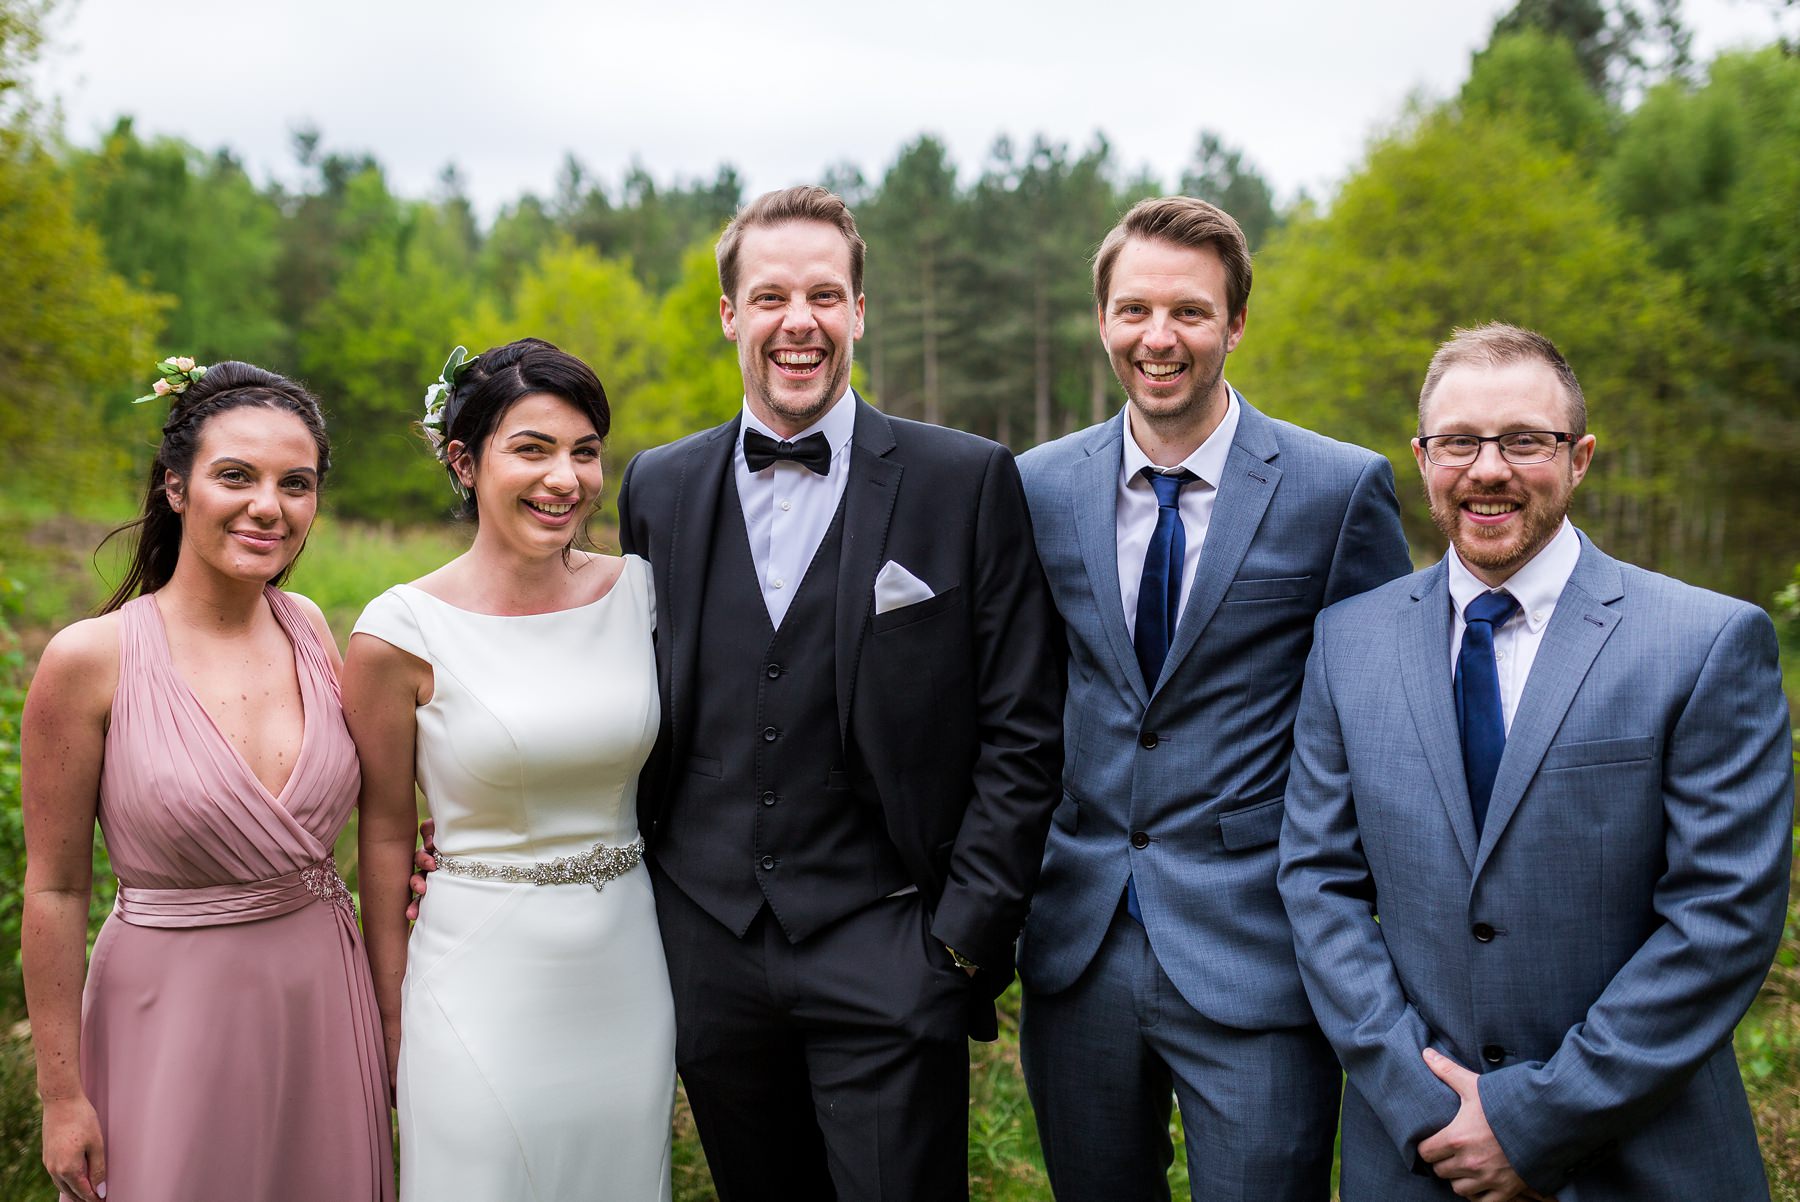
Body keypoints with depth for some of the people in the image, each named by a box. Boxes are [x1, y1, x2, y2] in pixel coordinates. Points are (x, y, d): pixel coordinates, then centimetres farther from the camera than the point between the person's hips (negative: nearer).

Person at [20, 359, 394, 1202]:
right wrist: (61, 1094, -6)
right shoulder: (91, 659, -14)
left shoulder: (308, 628, -1)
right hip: (174, 1005, -4)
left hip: (324, 996, 4)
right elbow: (54, 890, -9)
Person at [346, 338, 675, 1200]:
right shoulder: (403, 632, -12)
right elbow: (386, 834, -3)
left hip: (628, 974, 4)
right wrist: (390, 1016, 1)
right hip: (483, 988, -3)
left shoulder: (638, 592, -2)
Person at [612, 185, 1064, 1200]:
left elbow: (1021, 732, -5)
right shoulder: (659, 488, 6)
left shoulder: (968, 481, -4)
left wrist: (968, 933, -9)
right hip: (710, 953, 3)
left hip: (889, 962, -3)